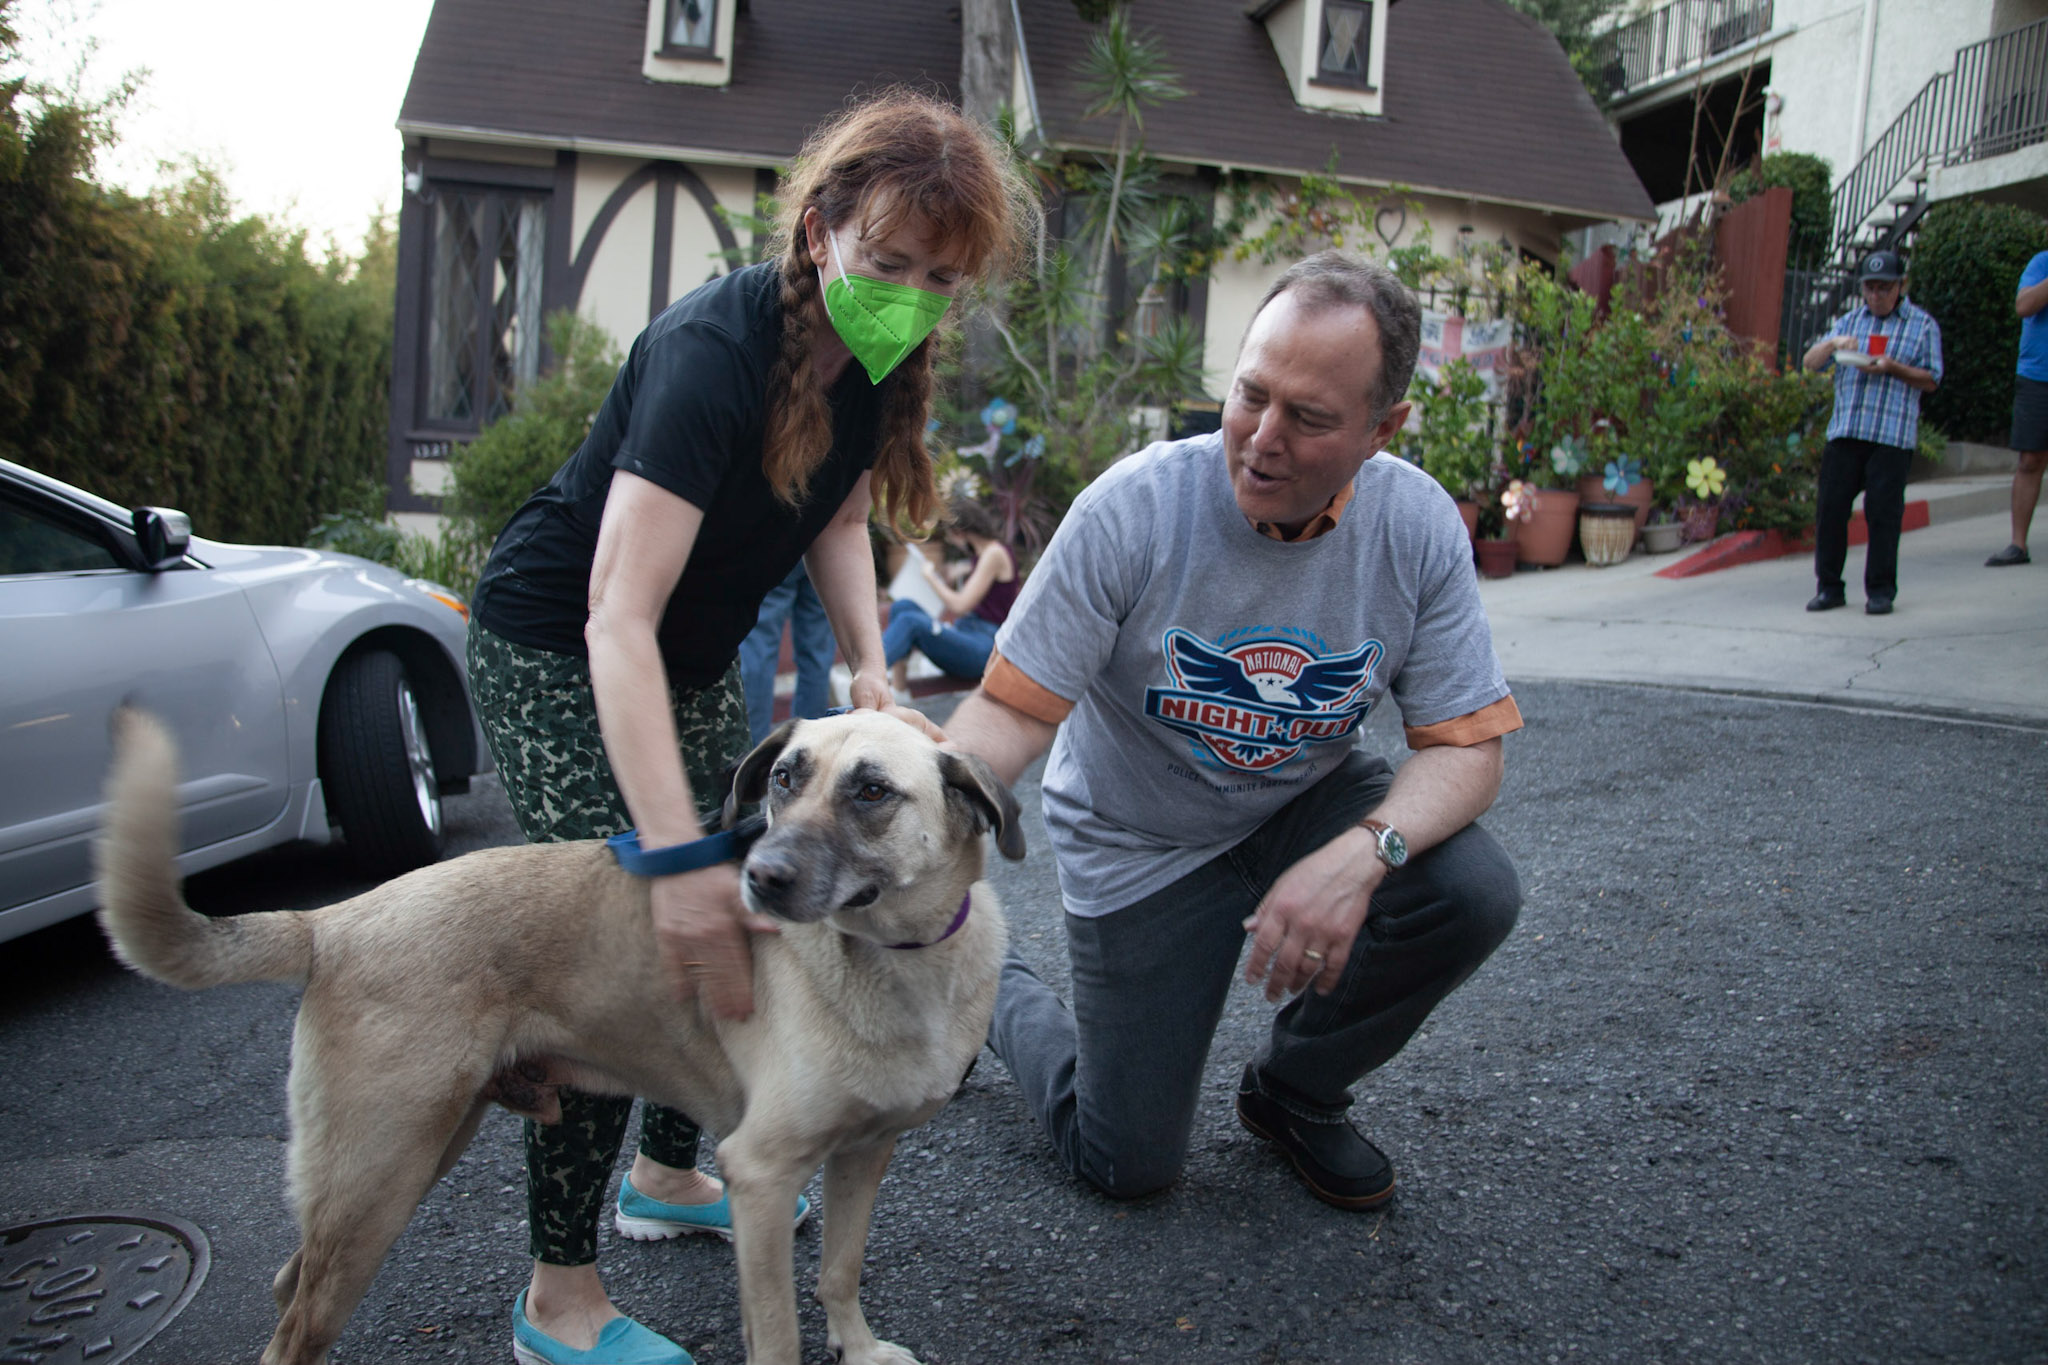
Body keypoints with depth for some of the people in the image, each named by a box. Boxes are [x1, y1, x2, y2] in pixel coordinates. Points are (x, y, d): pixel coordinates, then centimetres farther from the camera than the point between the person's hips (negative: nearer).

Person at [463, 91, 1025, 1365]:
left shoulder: (881, 354, -8)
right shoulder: (715, 352, -32)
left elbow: (838, 515, 7)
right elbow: (617, 617, -38)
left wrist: (869, 663, -12)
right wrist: (675, 857, -46)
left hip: (696, 657, 8)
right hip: (559, 653, -8)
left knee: (733, 916, 9)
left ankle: (668, 1176, 30)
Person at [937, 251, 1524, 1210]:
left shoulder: (1419, 528, -17)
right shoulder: (1133, 509, -26)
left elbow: (1466, 744, -15)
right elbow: (1012, 710, -23)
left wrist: (1362, 853, -36)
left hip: (1305, 803, 3)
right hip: (1141, 837, -3)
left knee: (1474, 892, -26)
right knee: (1128, 1164, 1)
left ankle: (1294, 1091, 5)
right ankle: (994, 993, 34)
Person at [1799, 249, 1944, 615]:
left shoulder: (1923, 325, 8)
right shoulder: (1849, 321, 17)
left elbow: (1931, 380, 4)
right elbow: (1809, 362, 9)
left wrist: (1892, 368, -12)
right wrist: (1832, 343, -11)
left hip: (1893, 435, -3)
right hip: (1845, 431, 3)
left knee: (1883, 512, -4)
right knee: (1831, 508, 0)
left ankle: (1880, 590, 5)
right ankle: (1829, 587, 9)